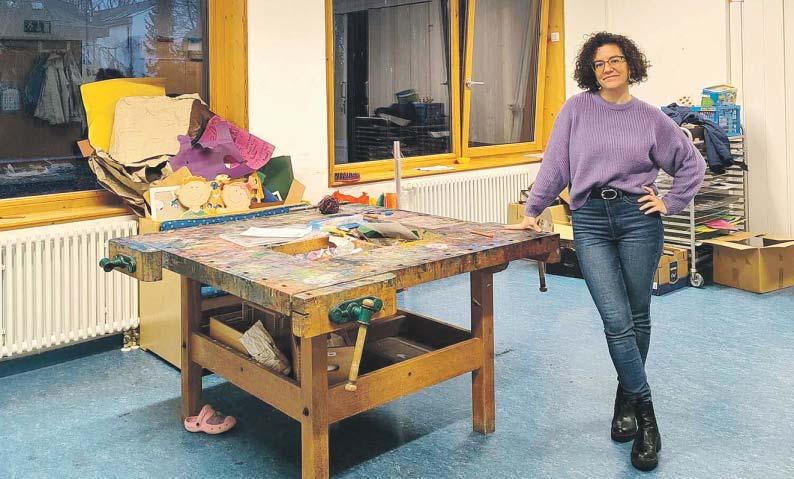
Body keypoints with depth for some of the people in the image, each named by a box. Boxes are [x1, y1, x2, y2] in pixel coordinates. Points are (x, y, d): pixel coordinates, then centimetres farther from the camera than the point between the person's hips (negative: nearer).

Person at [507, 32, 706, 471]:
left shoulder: (649, 117, 7)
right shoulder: (576, 109, 6)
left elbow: (692, 164, 15)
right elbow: (554, 164, 4)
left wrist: (670, 204, 7)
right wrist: (532, 212, 2)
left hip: (637, 218, 2)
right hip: (590, 221, -1)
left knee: (637, 317, 8)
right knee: (616, 320, -9)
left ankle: (626, 399, 30)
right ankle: (645, 416, 3)